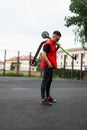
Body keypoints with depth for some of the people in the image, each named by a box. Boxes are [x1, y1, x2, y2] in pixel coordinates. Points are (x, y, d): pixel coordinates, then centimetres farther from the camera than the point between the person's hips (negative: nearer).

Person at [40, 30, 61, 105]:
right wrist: (49, 63, -25)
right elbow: (43, 54, -22)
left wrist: (57, 47, 9)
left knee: (49, 81, 16)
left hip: (51, 66, 10)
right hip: (47, 65, -10)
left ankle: (48, 97, 28)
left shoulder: (53, 43, 13)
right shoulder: (48, 44, -16)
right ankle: (43, 99, -7)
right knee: (45, 81, -9)